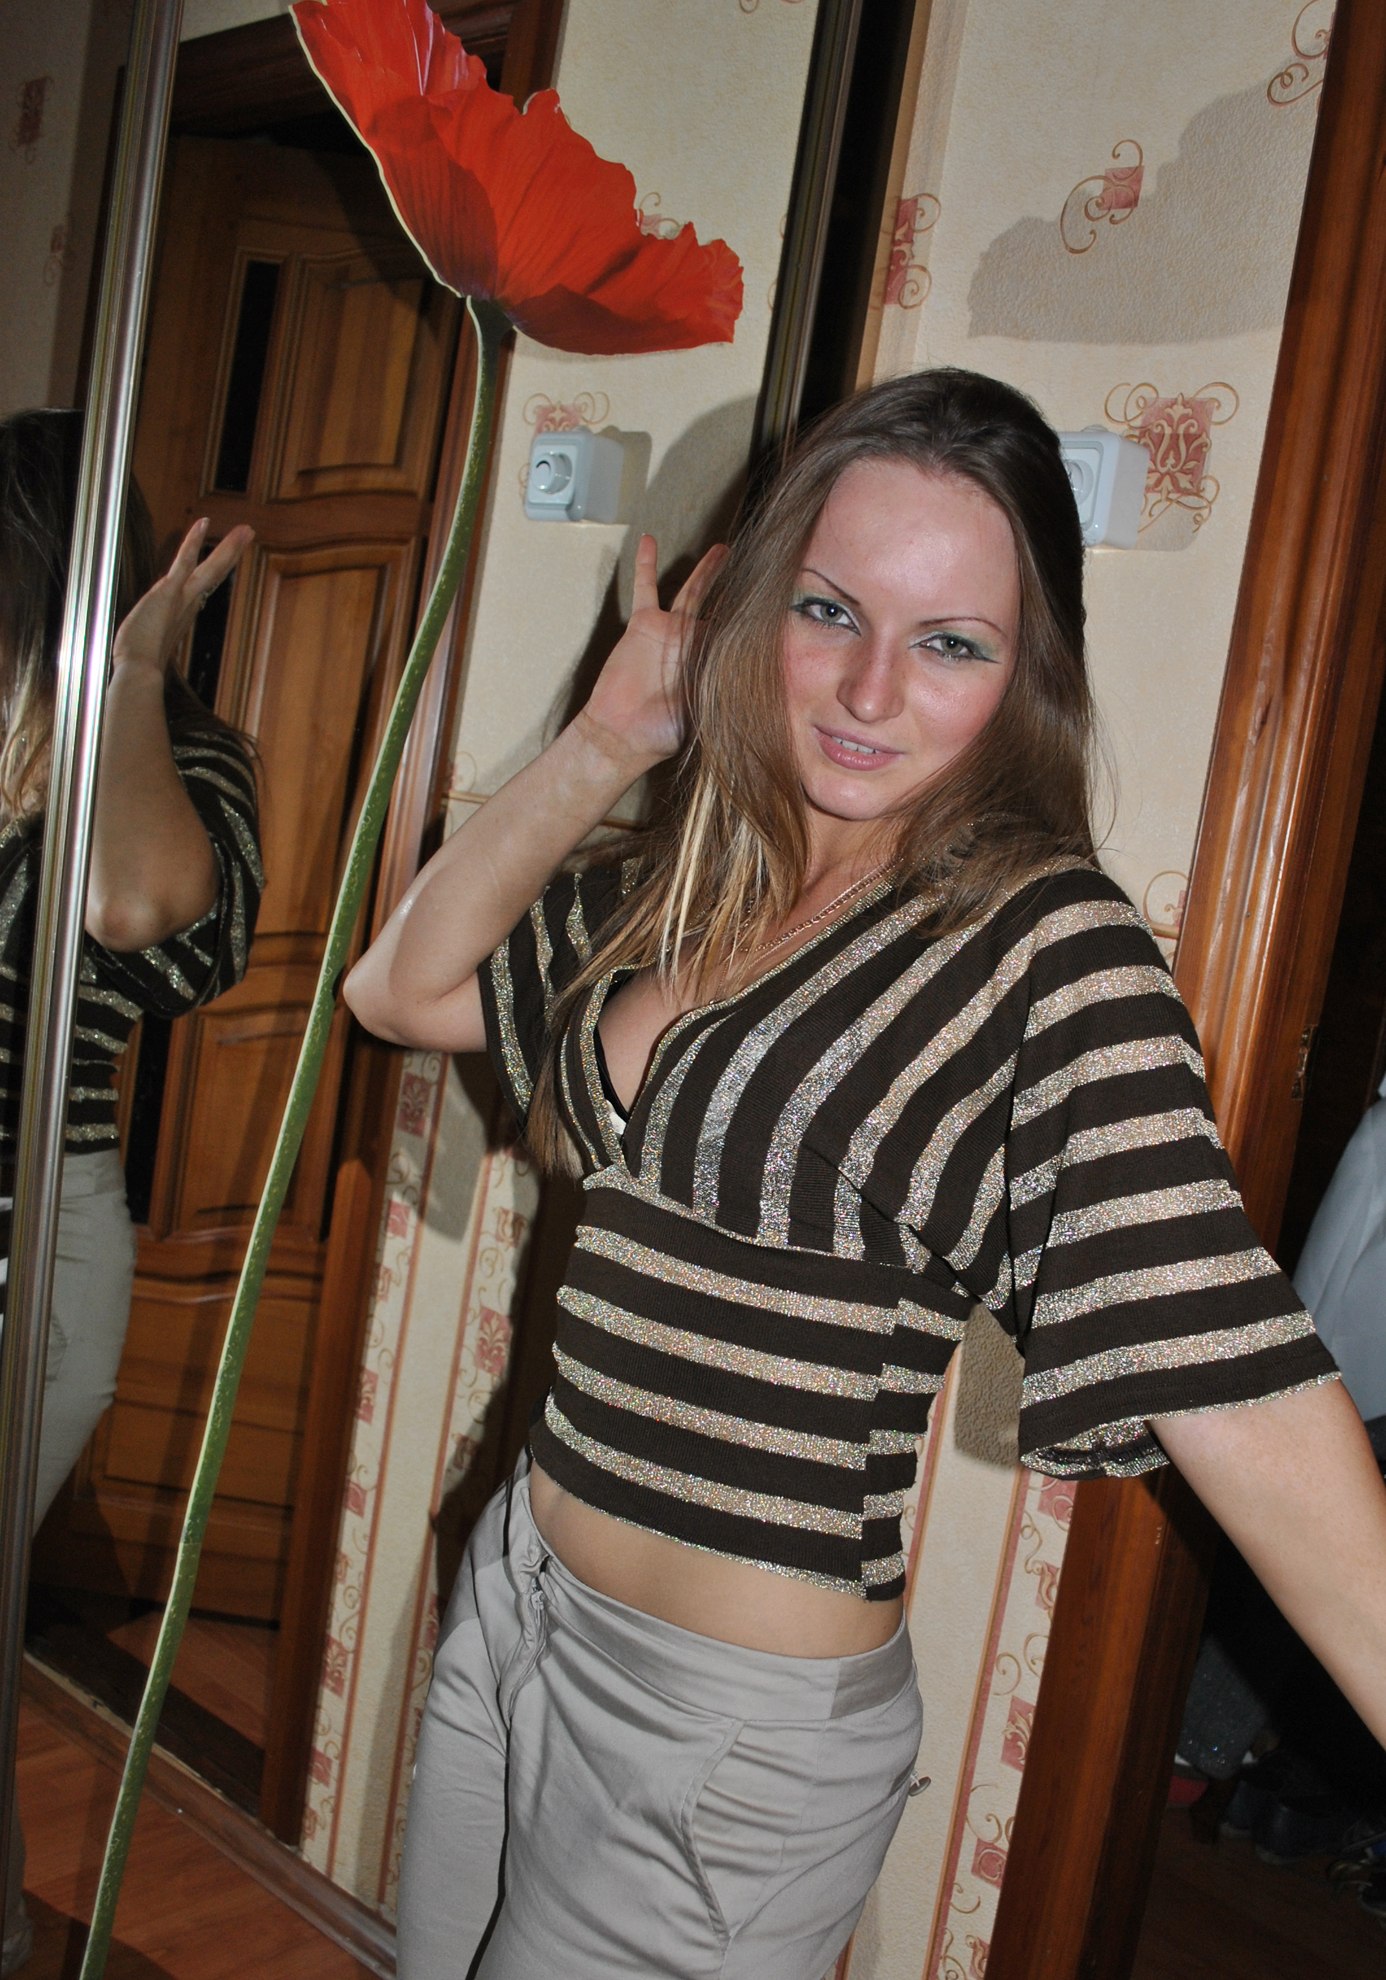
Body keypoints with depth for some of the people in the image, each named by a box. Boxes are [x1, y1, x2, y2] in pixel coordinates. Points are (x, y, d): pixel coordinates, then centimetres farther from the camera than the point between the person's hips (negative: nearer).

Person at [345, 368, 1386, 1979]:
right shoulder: (681, 888, 2)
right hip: (514, 1605, 7)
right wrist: (607, 739, -1)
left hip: (736, 1731, -6)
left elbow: (1238, 1397, -26)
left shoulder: (1048, 951, -20)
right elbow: (403, 988, 6)